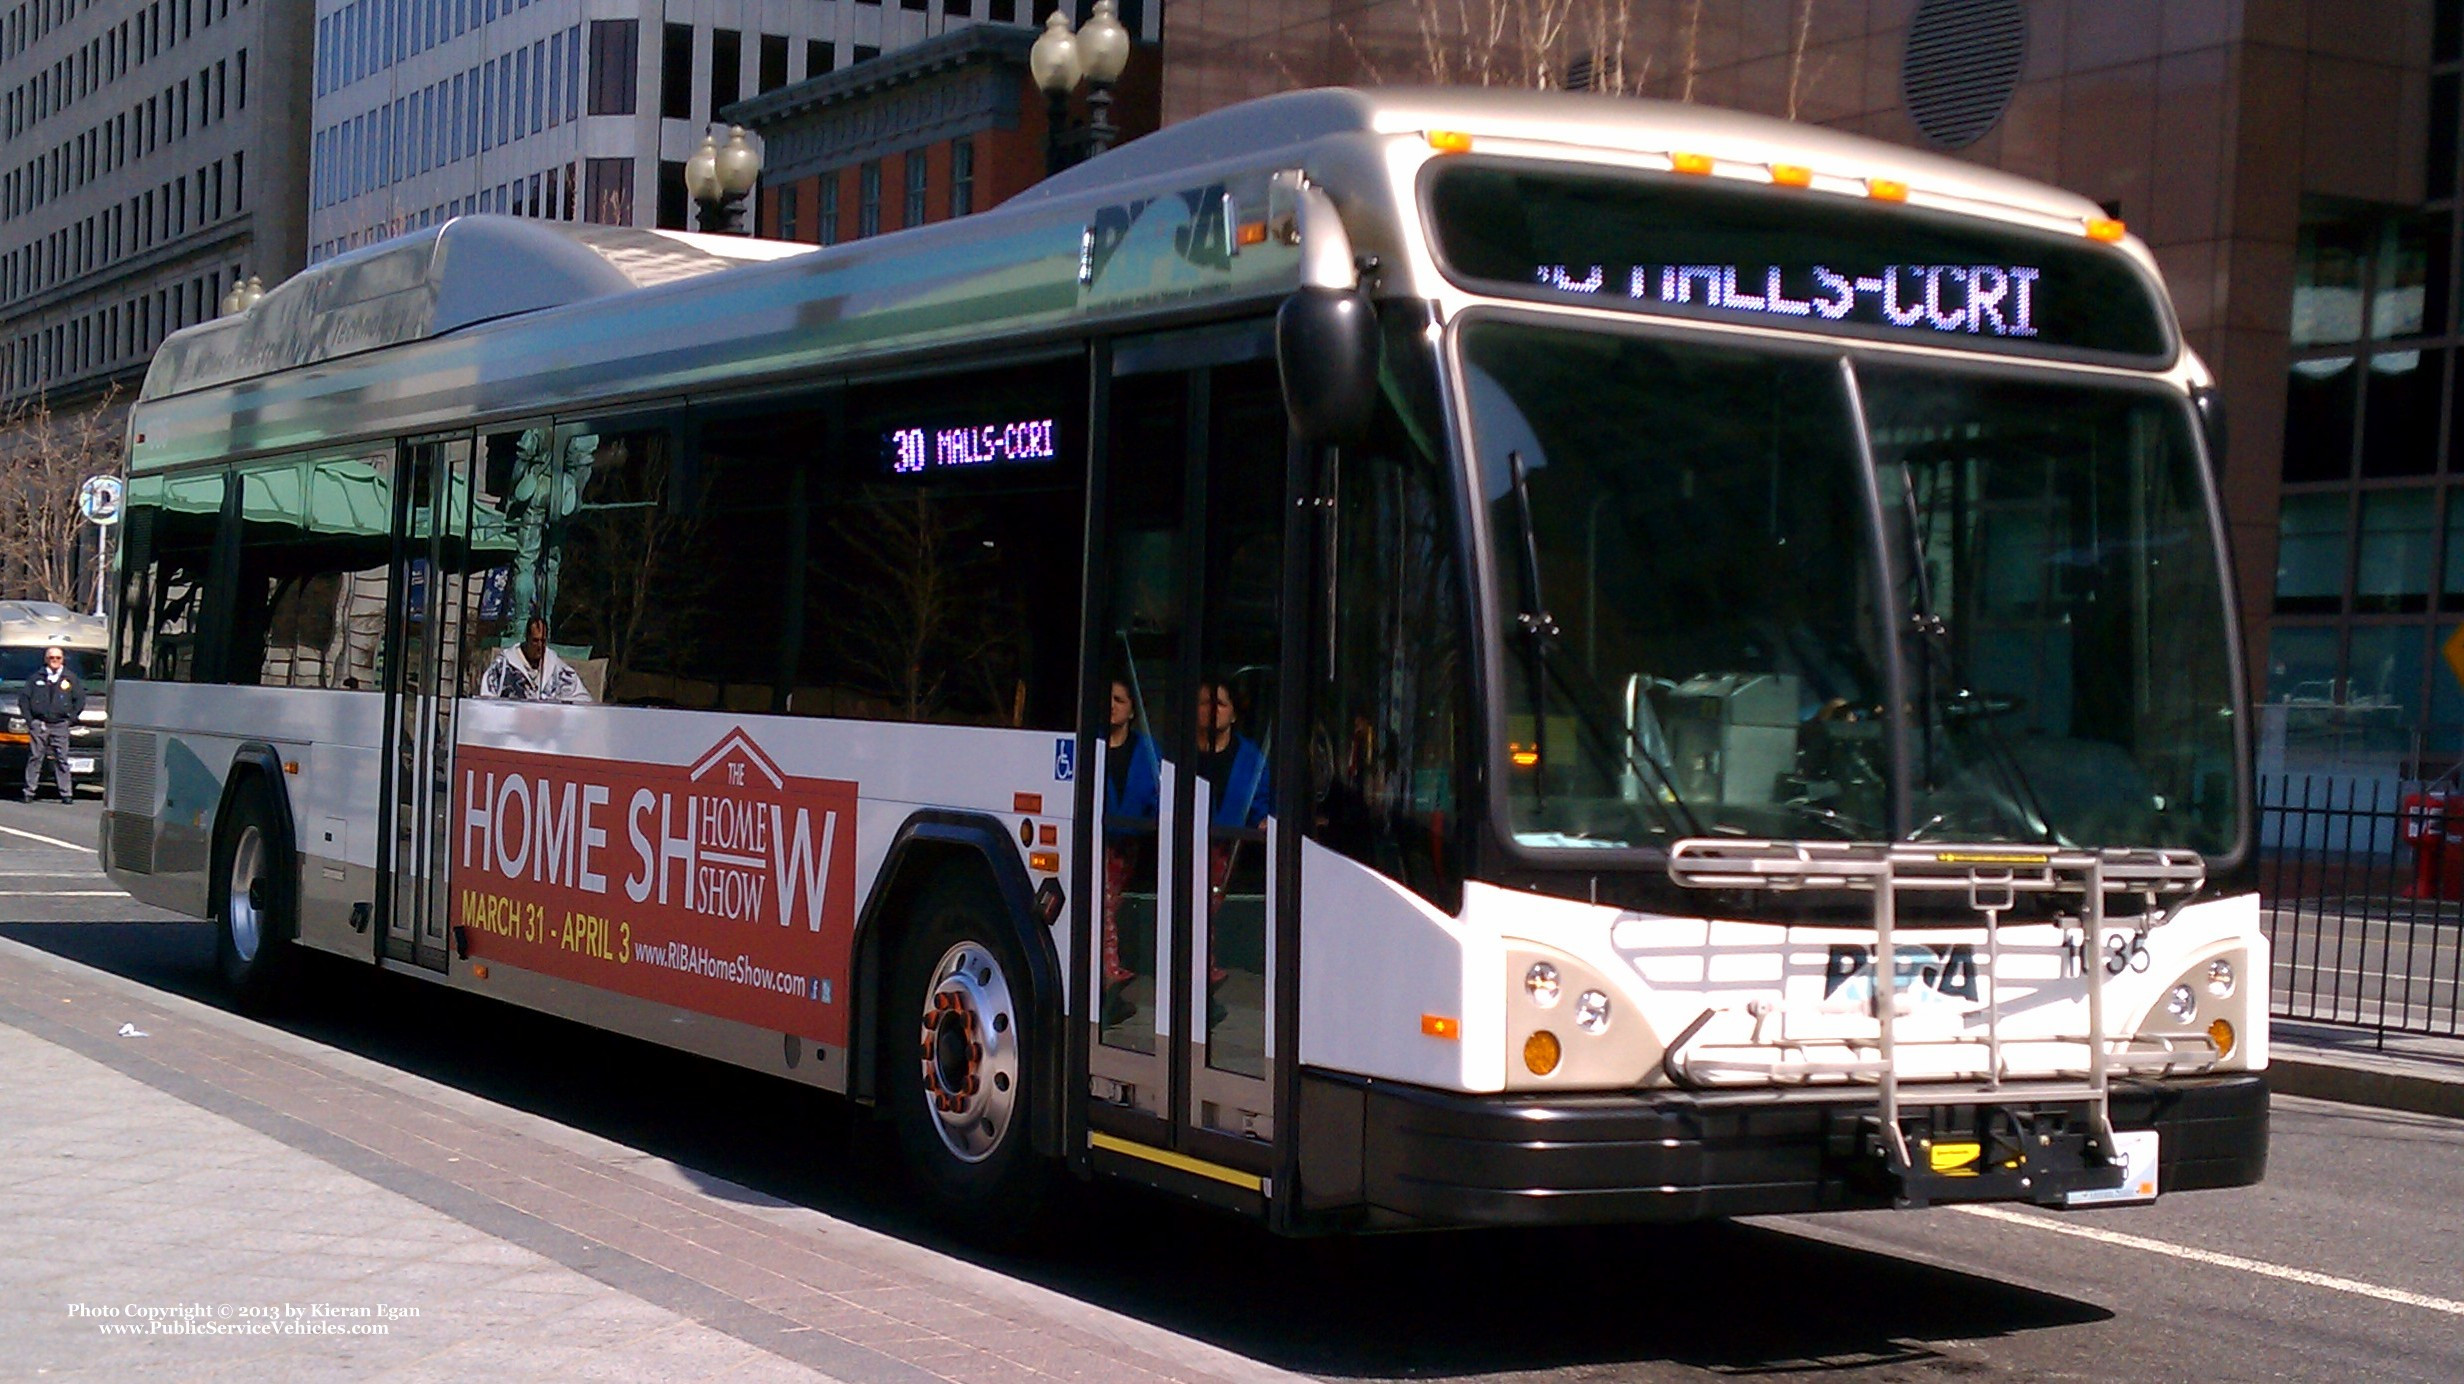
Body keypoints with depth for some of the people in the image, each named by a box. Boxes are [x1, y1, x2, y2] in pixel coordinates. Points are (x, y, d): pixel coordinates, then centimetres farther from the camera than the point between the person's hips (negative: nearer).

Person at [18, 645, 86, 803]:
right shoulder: (37, 678, 9)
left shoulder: (71, 679, 9)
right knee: (35, 758, -1)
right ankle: (29, 791, 3)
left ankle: (67, 793, -2)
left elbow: (80, 700, 11)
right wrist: (28, 718, 3)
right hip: (38, 724, 0)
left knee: (62, 760, -3)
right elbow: (23, 697, 11)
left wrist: (71, 718, 3)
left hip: (60, 725, 0)